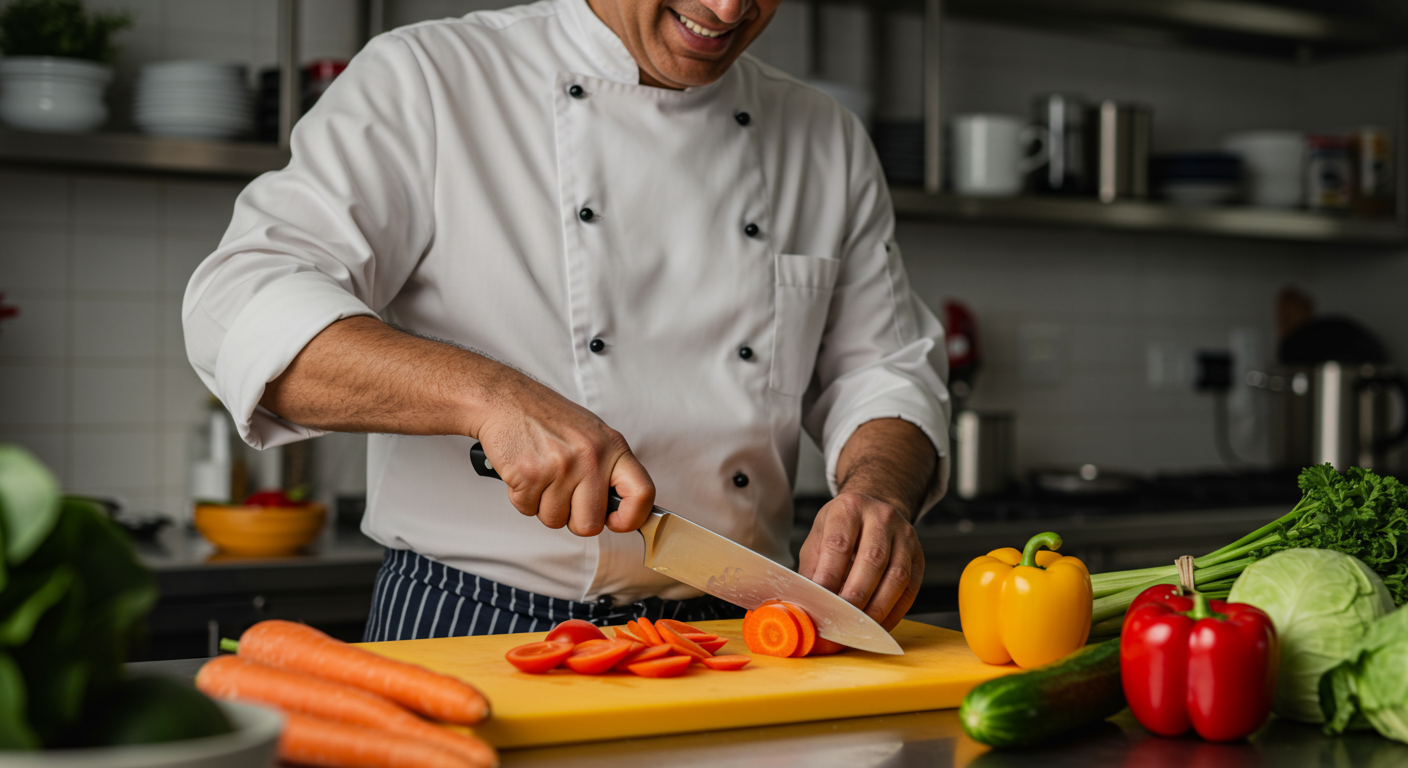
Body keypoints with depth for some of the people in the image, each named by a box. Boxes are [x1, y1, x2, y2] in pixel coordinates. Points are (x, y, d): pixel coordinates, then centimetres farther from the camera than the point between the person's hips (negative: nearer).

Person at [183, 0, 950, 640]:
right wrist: (490, 396, -23)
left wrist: (877, 488, -6)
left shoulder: (829, 144, 14)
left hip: (724, 648, 4)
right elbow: (242, 309, -10)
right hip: (463, 636, -4)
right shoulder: (424, 81, 0)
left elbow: (885, 367, 17)